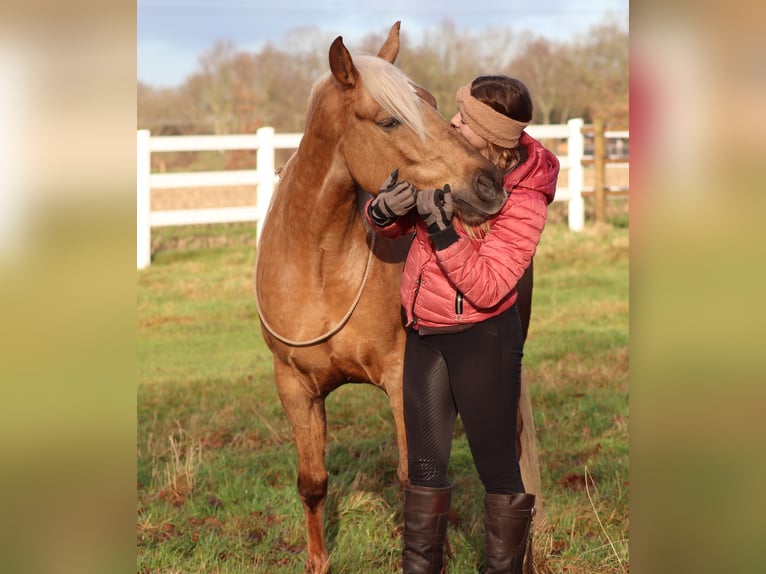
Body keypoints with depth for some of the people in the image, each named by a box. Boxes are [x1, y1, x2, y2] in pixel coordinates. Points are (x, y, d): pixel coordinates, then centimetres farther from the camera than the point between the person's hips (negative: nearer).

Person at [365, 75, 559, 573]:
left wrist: (443, 230, -32)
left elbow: (486, 288, -24)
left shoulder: (523, 201, -19)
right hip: (424, 333, 6)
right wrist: (385, 210, -16)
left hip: (482, 339, -6)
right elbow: (392, 226, 8)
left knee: (498, 470, 1)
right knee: (425, 464, 14)